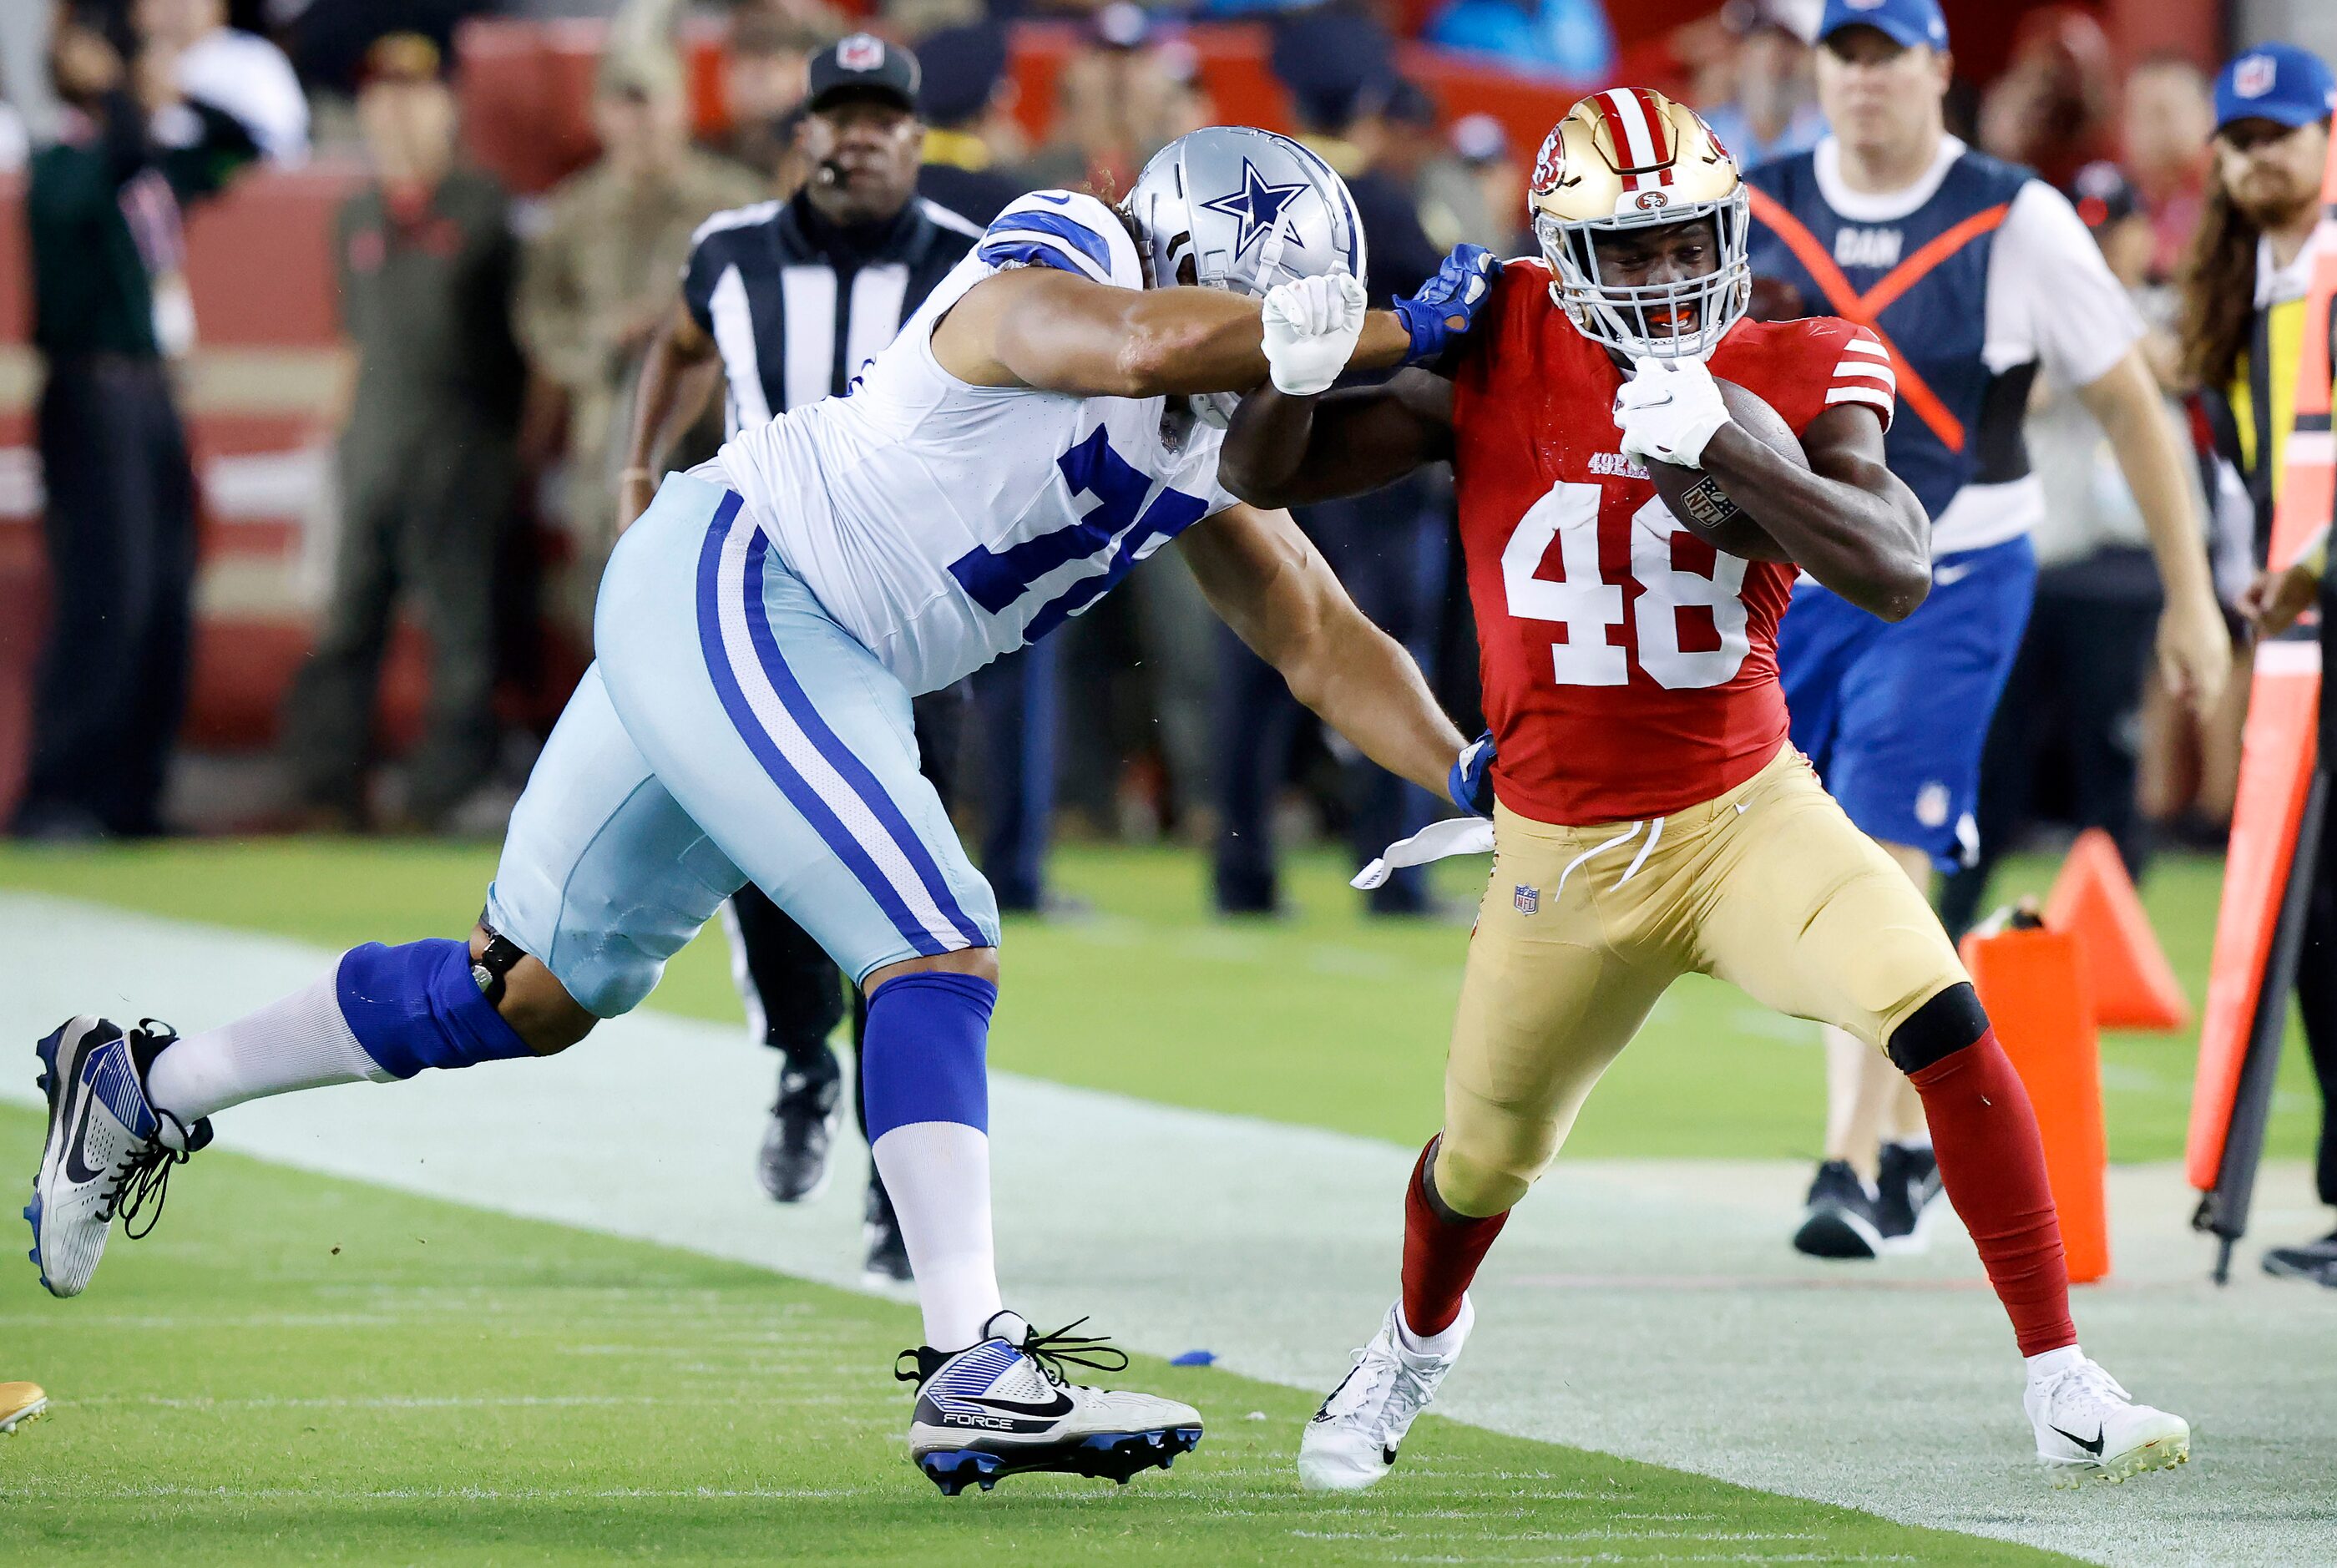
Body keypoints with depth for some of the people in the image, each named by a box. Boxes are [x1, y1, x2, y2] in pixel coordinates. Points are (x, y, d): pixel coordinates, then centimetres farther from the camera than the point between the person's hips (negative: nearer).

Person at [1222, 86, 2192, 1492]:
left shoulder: (1792, 377, -9)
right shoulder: (1497, 359, -9)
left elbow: (1897, 574, -25)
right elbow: (1264, 479, -5)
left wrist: (1713, 446, -34)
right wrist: (1295, 371, -25)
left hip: (1745, 813, -1)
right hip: (1563, 850, 1)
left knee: (1941, 1018, -25)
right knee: (1486, 1161, 16)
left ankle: (2062, 1385, -18)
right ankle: (1419, 1344, 53)